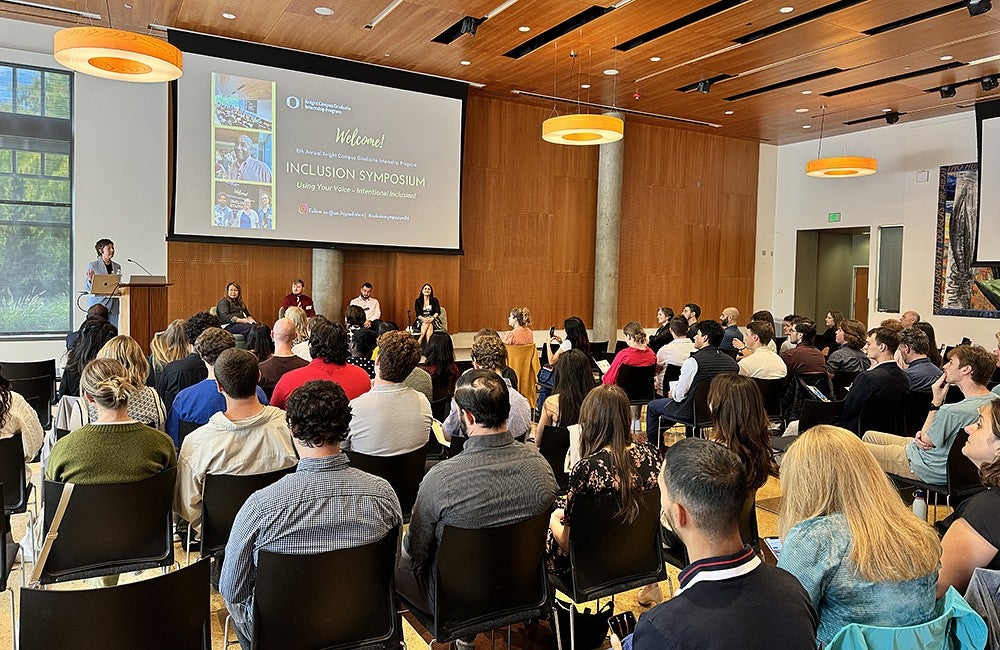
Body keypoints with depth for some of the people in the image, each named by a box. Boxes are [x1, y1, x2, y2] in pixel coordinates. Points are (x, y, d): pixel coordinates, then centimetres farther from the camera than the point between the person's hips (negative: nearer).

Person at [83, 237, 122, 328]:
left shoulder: (117, 266, 13)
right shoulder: (92, 266, 1)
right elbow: (87, 288, -1)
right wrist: (90, 280, -20)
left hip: (114, 306, 4)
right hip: (98, 304, -4)